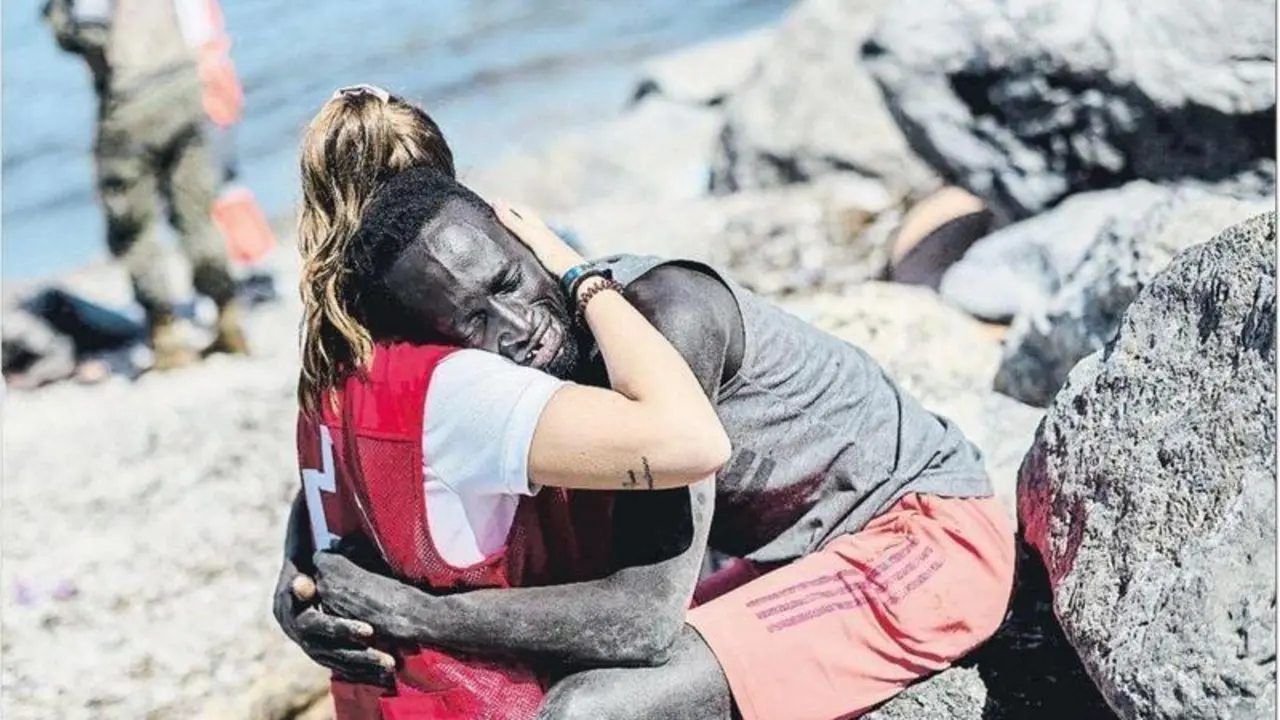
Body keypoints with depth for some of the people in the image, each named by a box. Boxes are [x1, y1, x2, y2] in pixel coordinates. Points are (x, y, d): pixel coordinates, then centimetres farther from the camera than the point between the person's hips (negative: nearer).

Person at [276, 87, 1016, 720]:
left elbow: (651, 610, -31)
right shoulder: (533, 369, -2)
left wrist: (412, 613, -30)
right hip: (818, 552, 9)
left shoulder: (668, 313, -27)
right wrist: (299, 586, -13)